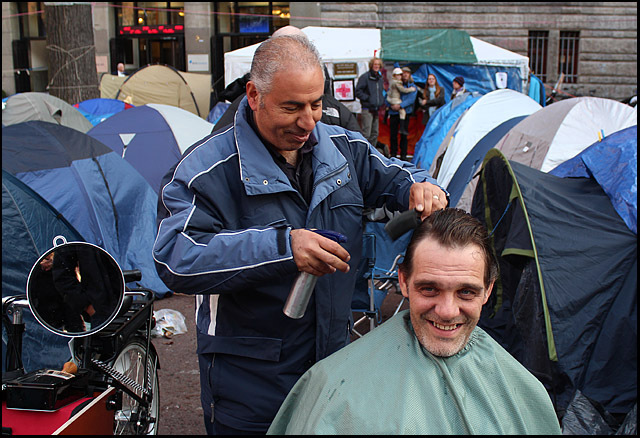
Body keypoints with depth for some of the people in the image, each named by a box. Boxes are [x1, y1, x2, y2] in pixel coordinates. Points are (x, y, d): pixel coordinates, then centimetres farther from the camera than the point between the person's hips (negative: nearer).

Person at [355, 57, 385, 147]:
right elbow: (358, 92, -11)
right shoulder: (365, 77, -8)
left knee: (375, 134, 11)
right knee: (366, 134, -13)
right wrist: (368, 98, -16)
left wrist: (382, 101, 13)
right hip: (367, 109, -8)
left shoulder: (380, 78, 15)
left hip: (376, 109, 8)